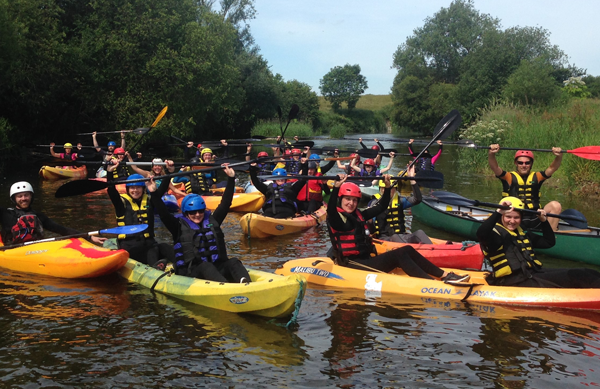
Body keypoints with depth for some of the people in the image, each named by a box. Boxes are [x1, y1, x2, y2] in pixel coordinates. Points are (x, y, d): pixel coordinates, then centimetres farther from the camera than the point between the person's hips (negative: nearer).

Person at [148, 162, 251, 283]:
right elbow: (162, 212, -3)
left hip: (216, 268, 4)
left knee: (233, 262, -25)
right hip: (189, 272, -4)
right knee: (205, 266, -35)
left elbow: (225, 203, 16)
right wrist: (154, 194, -15)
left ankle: (245, 284, -56)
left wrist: (231, 179, 11)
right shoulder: (179, 226, 8)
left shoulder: (212, 221, 17)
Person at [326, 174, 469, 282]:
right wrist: (336, 188, -44)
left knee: (408, 250, -2)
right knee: (399, 255, -20)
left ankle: (444, 275, -5)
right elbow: (330, 210, -33)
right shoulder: (337, 218, -9)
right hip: (354, 265, -9)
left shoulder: (358, 215, 15)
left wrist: (388, 187, 11)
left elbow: (380, 207, 22)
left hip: (366, 259, 9)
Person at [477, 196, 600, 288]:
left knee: (587, 274, -8)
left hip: (534, 273, 9)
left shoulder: (523, 234, 25)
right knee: (574, 276, -24)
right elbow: (481, 234, -26)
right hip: (513, 281, -9)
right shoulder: (496, 233, -1)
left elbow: (549, 242, 32)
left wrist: (544, 222, 19)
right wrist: (498, 212, -30)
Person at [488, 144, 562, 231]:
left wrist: (559, 156, -18)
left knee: (555, 205, -17)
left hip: (534, 221, 3)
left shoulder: (536, 177, 15)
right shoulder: (509, 177, 5)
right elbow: (494, 167, -9)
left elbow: (552, 168, 3)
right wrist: (491, 154, -29)